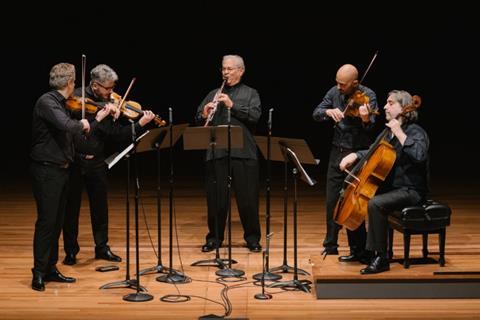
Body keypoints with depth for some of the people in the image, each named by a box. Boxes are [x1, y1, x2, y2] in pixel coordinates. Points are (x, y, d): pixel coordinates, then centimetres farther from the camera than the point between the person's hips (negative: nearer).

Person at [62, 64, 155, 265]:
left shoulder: (110, 104, 4)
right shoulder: (78, 97, -7)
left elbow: (118, 135, 1)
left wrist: (140, 124, -10)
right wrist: (102, 110, -31)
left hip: (96, 163, 4)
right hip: (74, 160, -4)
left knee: (100, 207, 10)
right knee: (71, 207, 5)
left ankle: (102, 247, 25)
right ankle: (70, 251, 18)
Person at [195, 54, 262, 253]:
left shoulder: (250, 93, 11)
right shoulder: (213, 94, 17)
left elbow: (255, 115, -6)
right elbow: (198, 119, 11)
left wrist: (232, 105, -14)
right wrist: (204, 115, -11)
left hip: (243, 153, -2)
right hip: (217, 153, 2)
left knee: (248, 198, 1)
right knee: (216, 197, 4)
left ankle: (252, 238, 13)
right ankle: (214, 238, 16)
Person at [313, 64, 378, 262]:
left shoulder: (367, 96, -11)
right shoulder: (334, 92, 3)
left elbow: (370, 126, -22)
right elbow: (316, 114, 0)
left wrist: (365, 119, -45)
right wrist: (328, 111, -21)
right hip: (337, 152, 5)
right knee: (332, 201, 12)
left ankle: (359, 251, 5)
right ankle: (330, 245, 27)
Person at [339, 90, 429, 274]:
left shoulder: (416, 132, -12)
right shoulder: (388, 133, 13)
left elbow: (418, 155, -33)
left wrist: (399, 133, -27)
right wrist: (354, 156, 6)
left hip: (410, 191, -9)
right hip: (389, 187, 9)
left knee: (375, 203, -34)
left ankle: (381, 259, -26)